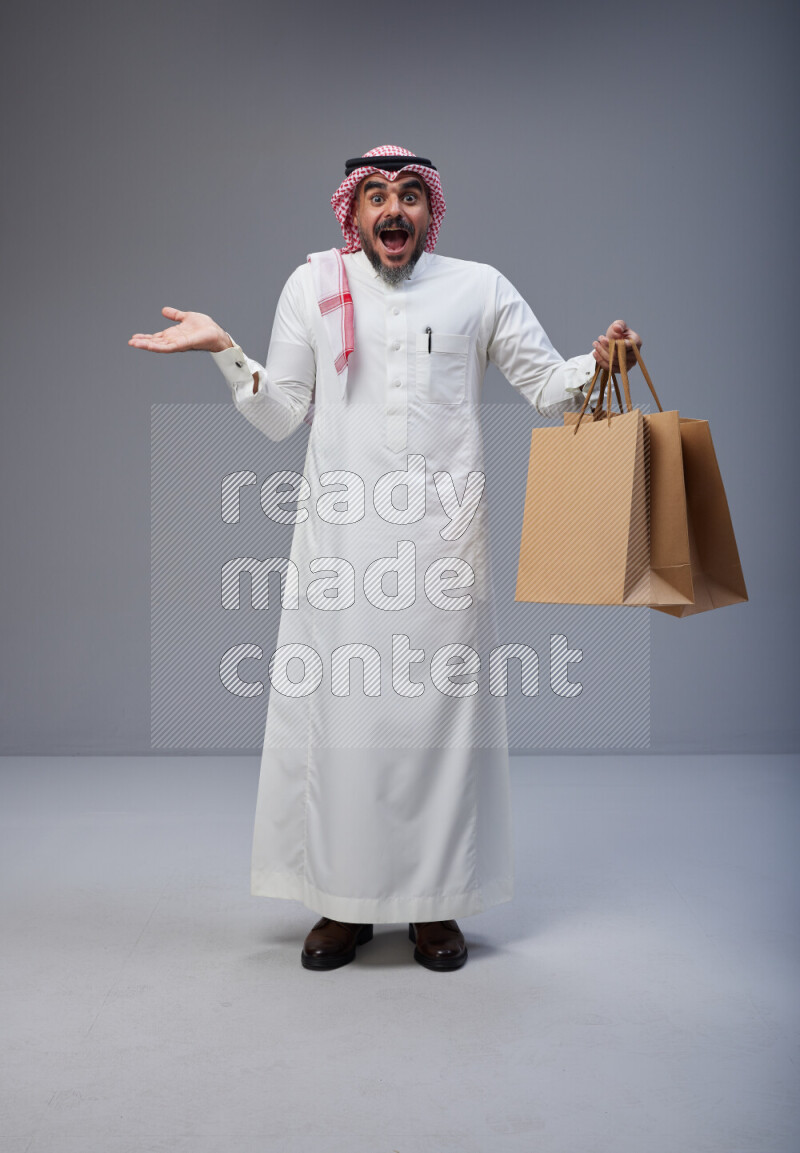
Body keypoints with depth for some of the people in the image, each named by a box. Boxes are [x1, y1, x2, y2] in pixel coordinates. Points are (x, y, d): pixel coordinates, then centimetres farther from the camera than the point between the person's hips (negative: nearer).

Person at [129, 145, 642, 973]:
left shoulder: (478, 287, 11)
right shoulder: (313, 285, 11)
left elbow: (549, 388, 10)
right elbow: (280, 416, 10)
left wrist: (599, 360, -9)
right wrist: (224, 348, -2)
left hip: (444, 533, 0)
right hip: (339, 532, 1)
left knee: (439, 704, 2)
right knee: (336, 703, 1)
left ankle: (436, 903, 16)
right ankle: (344, 902, 16)